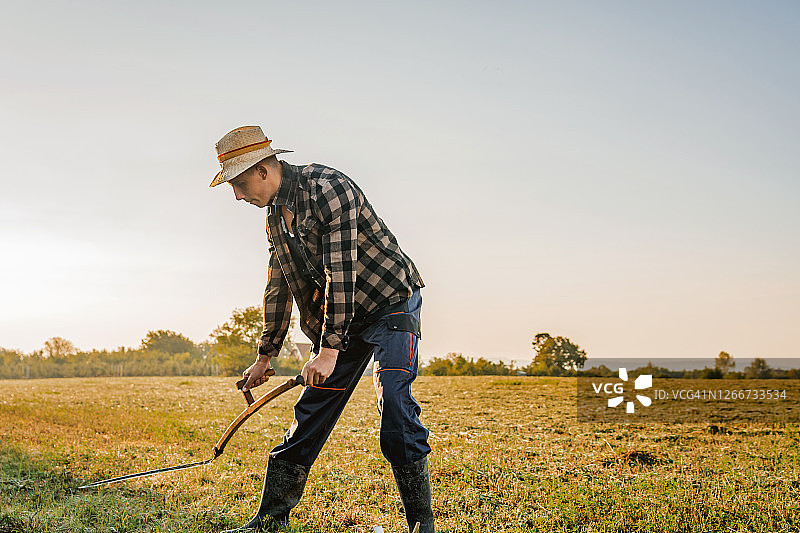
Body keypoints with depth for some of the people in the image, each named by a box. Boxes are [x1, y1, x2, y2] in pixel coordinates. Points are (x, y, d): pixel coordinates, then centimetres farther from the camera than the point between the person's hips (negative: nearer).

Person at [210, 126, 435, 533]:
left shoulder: (327, 187, -19)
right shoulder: (275, 215, 9)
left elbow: (341, 273, -26)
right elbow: (278, 287, 18)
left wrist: (329, 349, -27)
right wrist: (265, 355, 21)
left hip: (390, 300, -7)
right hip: (340, 316, 8)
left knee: (393, 399, -21)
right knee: (311, 408, 5)